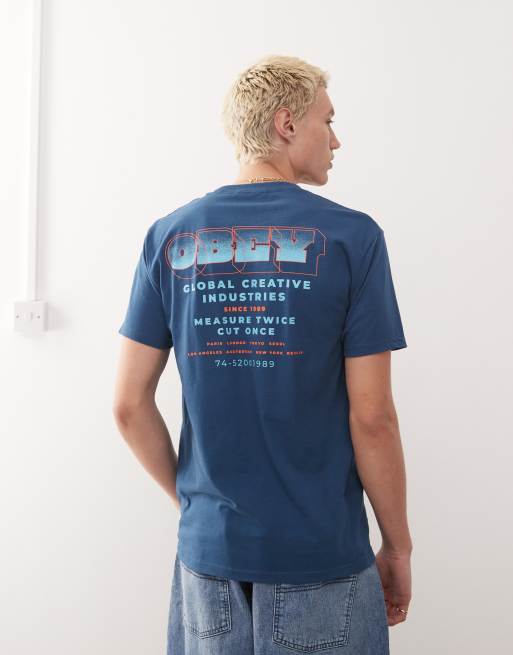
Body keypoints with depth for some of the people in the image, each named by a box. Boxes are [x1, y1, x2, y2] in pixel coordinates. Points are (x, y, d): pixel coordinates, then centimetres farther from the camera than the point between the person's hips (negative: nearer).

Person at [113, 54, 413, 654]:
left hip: (208, 545, 3)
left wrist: (190, 496, 12)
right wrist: (398, 546, 2)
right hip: (322, 555, -2)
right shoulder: (351, 236, -11)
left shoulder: (168, 237, -2)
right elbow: (372, 418, -12)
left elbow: (129, 406, -2)